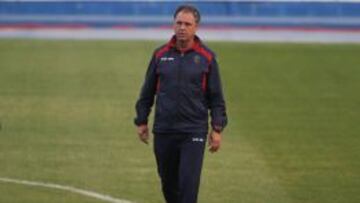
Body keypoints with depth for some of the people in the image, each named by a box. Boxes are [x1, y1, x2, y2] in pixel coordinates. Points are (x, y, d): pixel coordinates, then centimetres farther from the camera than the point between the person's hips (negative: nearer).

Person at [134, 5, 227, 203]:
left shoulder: (206, 57, 0)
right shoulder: (161, 54, 6)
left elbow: (216, 97, 2)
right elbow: (147, 92, 13)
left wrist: (217, 129, -3)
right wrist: (141, 121, 11)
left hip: (193, 132, -3)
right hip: (163, 131, 3)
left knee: (188, 183, -10)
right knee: (168, 183, 11)